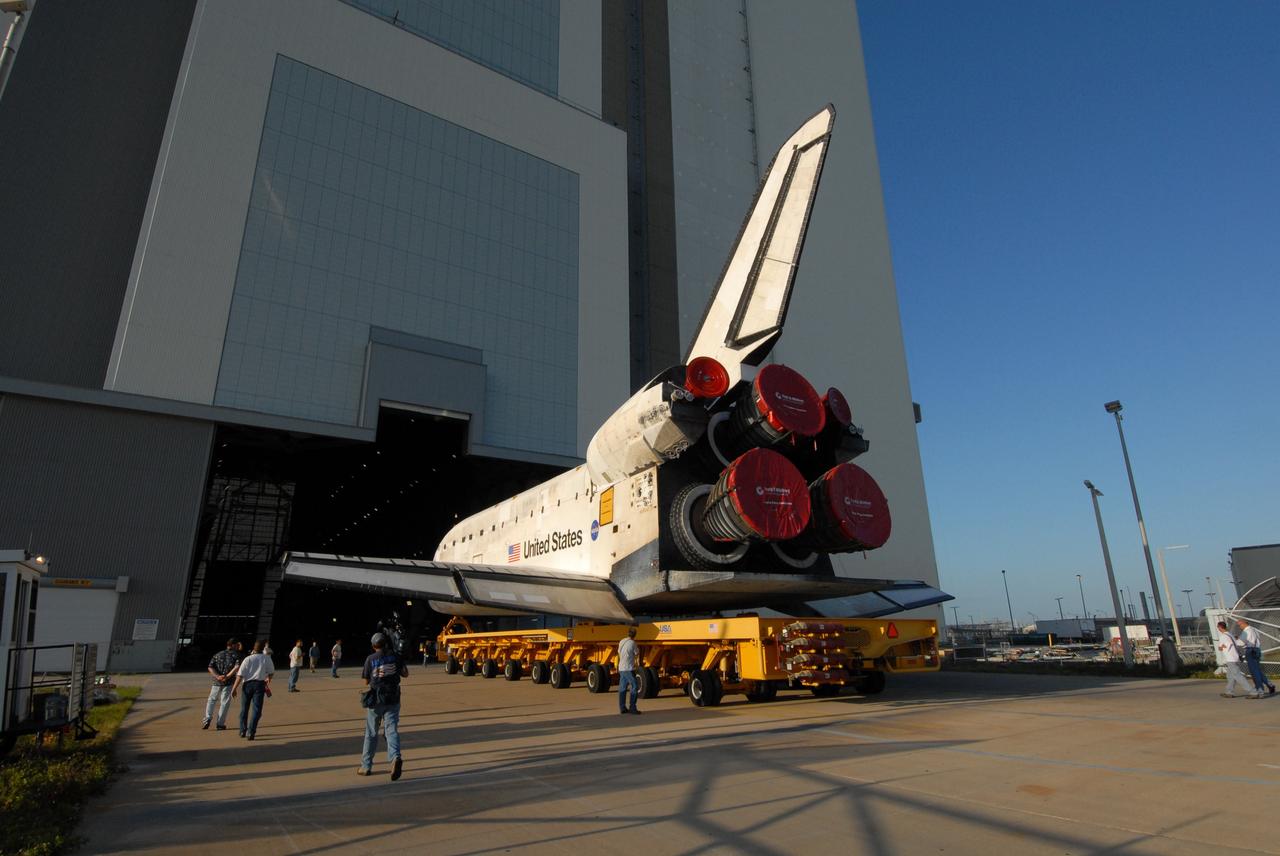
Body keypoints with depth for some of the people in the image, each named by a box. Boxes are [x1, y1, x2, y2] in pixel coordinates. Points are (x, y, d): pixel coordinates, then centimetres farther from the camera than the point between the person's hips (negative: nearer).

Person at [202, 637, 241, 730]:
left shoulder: (218, 654, 14)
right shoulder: (236, 655, 1)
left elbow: (210, 667, 1)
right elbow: (237, 666, -17)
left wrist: (217, 676, -8)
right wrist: (227, 676, -14)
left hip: (217, 682, 3)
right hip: (229, 682, -3)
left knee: (211, 700, 20)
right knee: (225, 703, 4)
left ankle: (207, 719, 5)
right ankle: (220, 724, 5)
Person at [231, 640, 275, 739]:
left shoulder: (248, 659, -3)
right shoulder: (266, 658, 1)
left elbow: (240, 675, -9)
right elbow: (271, 672, 13)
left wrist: (235, 688, -3)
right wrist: (268, 680, 34)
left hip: (247, 684, 1)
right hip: (259, 684, -1)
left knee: (244, 708, 17)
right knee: (257, 709, 2)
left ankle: (242, 731, 26)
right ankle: (251, 732, -8)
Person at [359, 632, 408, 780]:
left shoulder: (370, 659, -4)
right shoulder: (395, 656, -1)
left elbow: (366, 682, 2)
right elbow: (405, 673, 7)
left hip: (376, 700, 0)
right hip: (393, 700, 1)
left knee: (371, 733, 14)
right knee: (392, 730, 0)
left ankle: (366, 766, 23)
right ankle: (395, 757, -24)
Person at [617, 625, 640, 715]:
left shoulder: (621, 642, 9)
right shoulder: (632, 643, -11)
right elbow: (636, 654, 3)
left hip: (621, 668, 7)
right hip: (629, 669, -7)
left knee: (622, 689, 10)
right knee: (634, 687, -2)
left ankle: (622, 708, 13)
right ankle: (632, 708, -4)